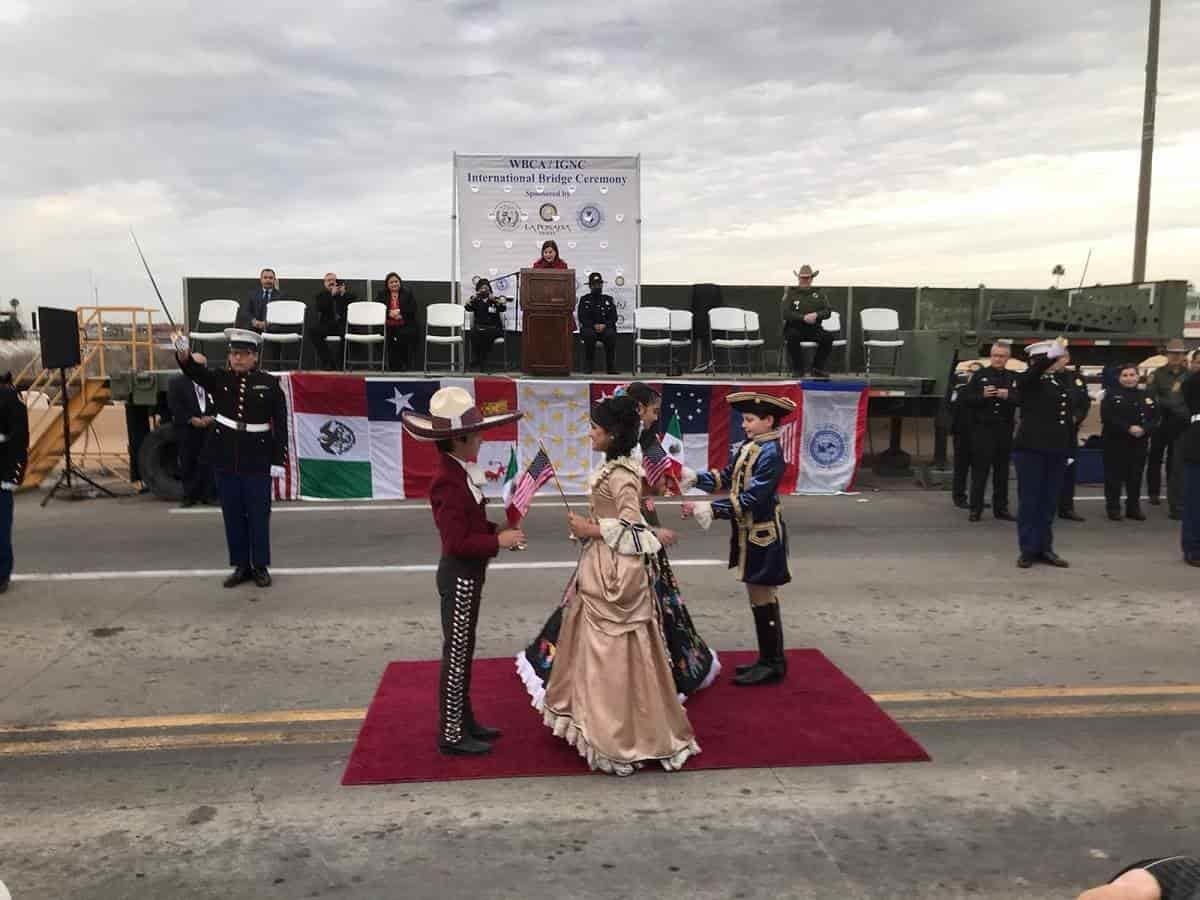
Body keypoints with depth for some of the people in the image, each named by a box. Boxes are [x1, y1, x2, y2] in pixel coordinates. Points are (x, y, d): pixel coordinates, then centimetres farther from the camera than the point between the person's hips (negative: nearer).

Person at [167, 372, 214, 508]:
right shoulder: (176, 383, 5)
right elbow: (175, 406, -5)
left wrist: (212, 417, -10)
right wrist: (192, 419, -14)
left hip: (210, 427, 1)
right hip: (187, 429, -1)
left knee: (209, 462, -1)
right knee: (187, 464, 2)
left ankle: (207, 495, 7)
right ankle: (189, 496, 10)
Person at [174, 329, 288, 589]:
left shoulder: (270, 384, -3)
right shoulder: (219, 379, 5)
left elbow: (280, 425, -3)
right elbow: (194, 370, -15)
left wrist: (279, 460, -7)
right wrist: (183, 354, -38)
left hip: (257, 459, -3)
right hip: (225, 458, 3)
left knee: (258, 514, 3)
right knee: (232, 514, 9)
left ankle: (261, 566, 16)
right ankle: (240, 566, 20)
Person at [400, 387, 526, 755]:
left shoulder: (460, 473, 7)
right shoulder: (449, 482, -23)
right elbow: (458, 542, -27)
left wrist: (499, 530, 2)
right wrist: (499, 541, -20)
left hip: (468, 575, 10)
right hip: (460, 576, -10)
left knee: (463, 652, 19)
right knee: (457, 654, 2)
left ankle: (464, 720, 33)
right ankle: (451, 735, 14)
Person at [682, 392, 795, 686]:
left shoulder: (771, 454, -19)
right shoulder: (748, 447, 8)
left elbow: (750, 499, -25)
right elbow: (726, 478, 12)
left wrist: (709, 509, -28)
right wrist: (694, 478, -2)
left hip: (763, 536, -9)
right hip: (750, 533, 9)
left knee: (763, 599, 0)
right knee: (760, 598, 16)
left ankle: (773, 665, 12)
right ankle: (769, 659, 27)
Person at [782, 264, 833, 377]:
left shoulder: (818, 293, 12)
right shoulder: (791, 293, 4)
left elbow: (828, 311, 4)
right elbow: (786, 313, -9)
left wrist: (816, 315, -18)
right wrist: (803, 317, -22)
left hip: (814, 329, 3)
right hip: (795, 328, -2)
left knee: (828, 336, -25)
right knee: (793, 336, -36)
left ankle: (817, 368, -8)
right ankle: (798, 369, -19)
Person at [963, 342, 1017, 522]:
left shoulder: (1014, 378, 9)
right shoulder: (980, 375, 3)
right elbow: (966, 398, -1)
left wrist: (1008, 396, -16)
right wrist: (982, 395, -17)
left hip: (1005, 430, 3)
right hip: (983, 428, -3)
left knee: (1002, 470, 8)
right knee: (980, 469, -3)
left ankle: (1001, 508, 16)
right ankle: (975, 509, 2)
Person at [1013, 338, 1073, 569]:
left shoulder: (1059, 382, 14)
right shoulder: (1027, 382, -4)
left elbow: (1066, 413, 16)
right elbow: (1040, 366, -28)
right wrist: (1056, 347, -21)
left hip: (1056, 448, 6)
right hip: (1031, 447, -6)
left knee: (1049, 502, 9)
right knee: (1029, 500, 1)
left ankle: (1044, 548, 18)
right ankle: (1028, 550, 9)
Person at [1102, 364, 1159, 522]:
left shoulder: (1146, 396, 9)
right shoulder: (1111, 395, -2)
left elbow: (1155, 418, 4)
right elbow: (1107, 418, -13)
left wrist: (1144, 429, -16)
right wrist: (1128, 428, -20)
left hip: (1139, 443, 3)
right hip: (1115, 442, -3)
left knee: (1135, 476, 8)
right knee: (1114, 476, -1)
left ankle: (1133, 508, 18)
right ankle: (1113, 508, 8)